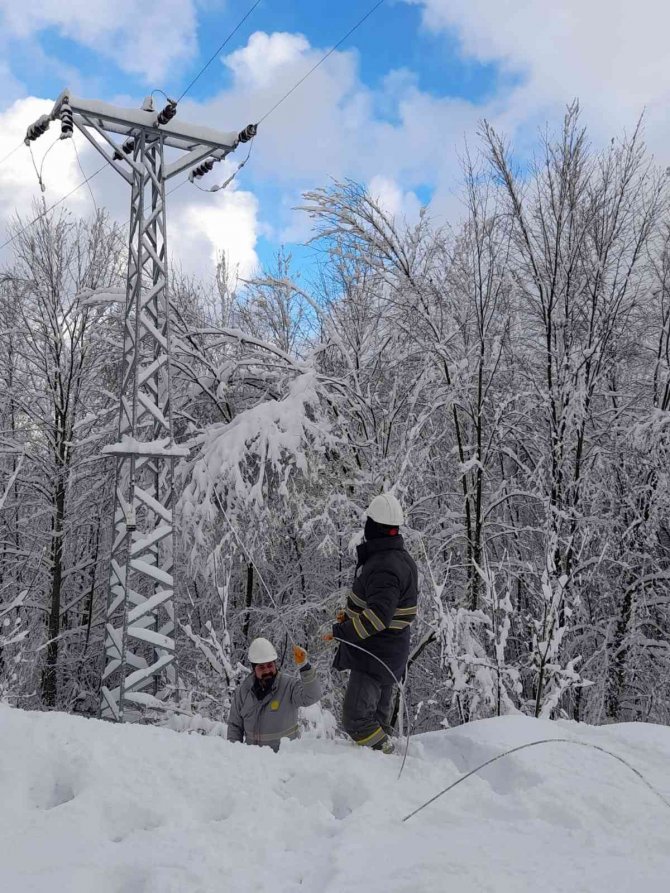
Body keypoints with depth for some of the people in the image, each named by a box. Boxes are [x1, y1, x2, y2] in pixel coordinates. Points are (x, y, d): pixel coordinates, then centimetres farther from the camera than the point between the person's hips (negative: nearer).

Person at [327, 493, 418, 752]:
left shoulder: (383, 567, -25)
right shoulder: (401, 557, 9)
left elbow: (378, 616, -34)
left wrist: (341, 631, -28)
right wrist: (352, 615, 14)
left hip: (374, 655, -10)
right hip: (389, 653, 10)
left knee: (356, 720, -10)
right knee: (377, 718, 19)